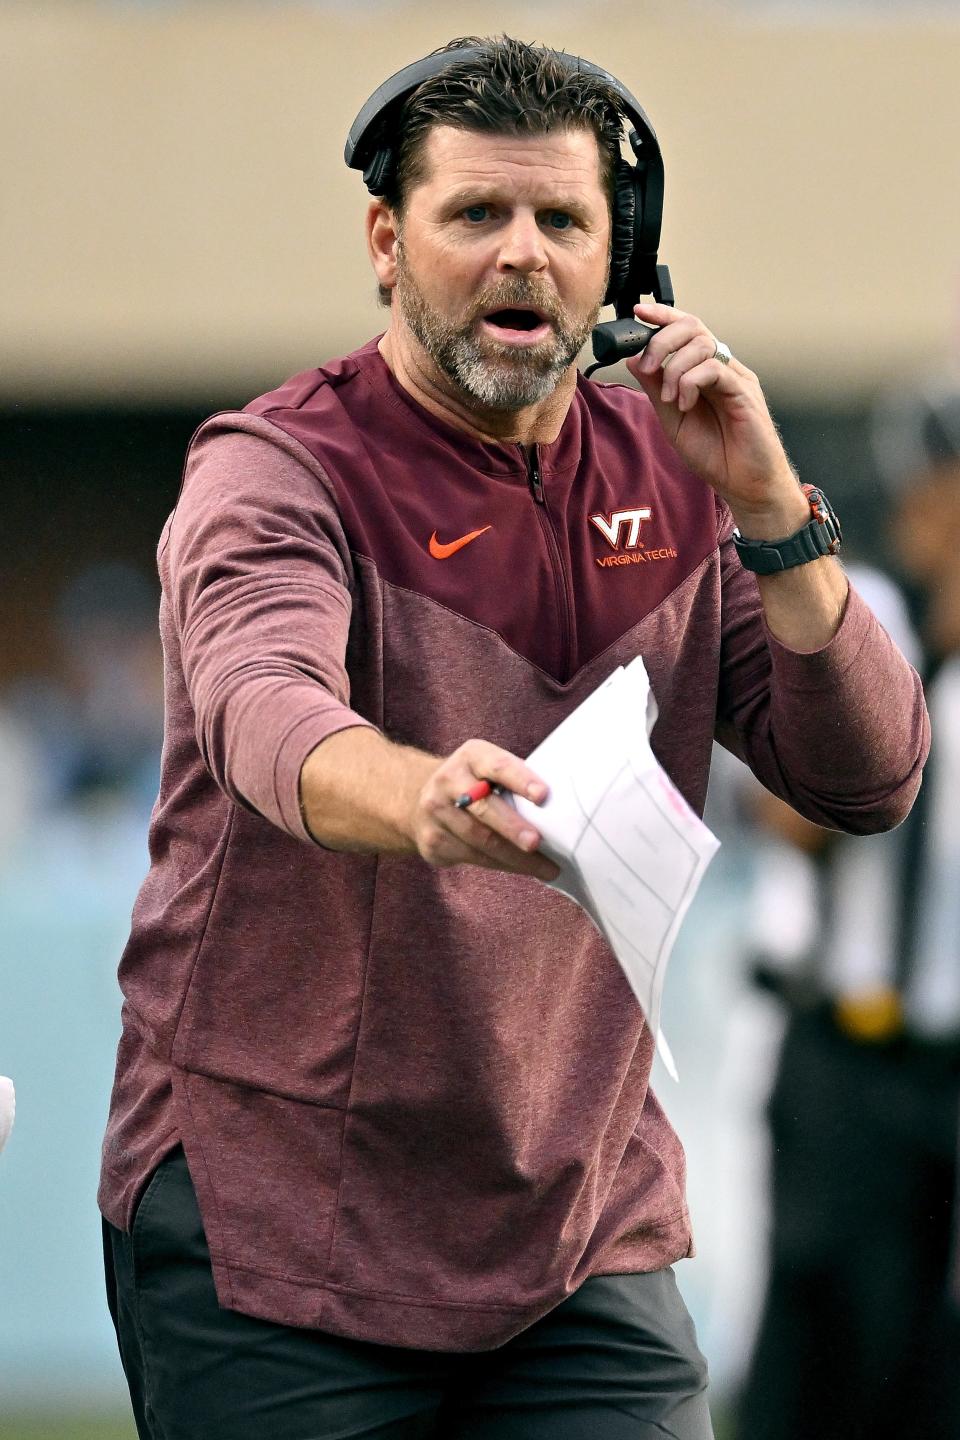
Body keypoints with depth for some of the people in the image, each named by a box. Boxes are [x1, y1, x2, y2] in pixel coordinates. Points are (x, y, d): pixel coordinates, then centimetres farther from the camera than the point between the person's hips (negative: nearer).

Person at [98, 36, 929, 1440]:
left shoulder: (668, 477, 6)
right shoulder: (277, 470, -10)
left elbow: (870, 781, 0)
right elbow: (264, 711, -32)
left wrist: (768, 507, -13)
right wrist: (423, 800, -54)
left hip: (585, 1227, 4)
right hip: (271, 1215, -4)